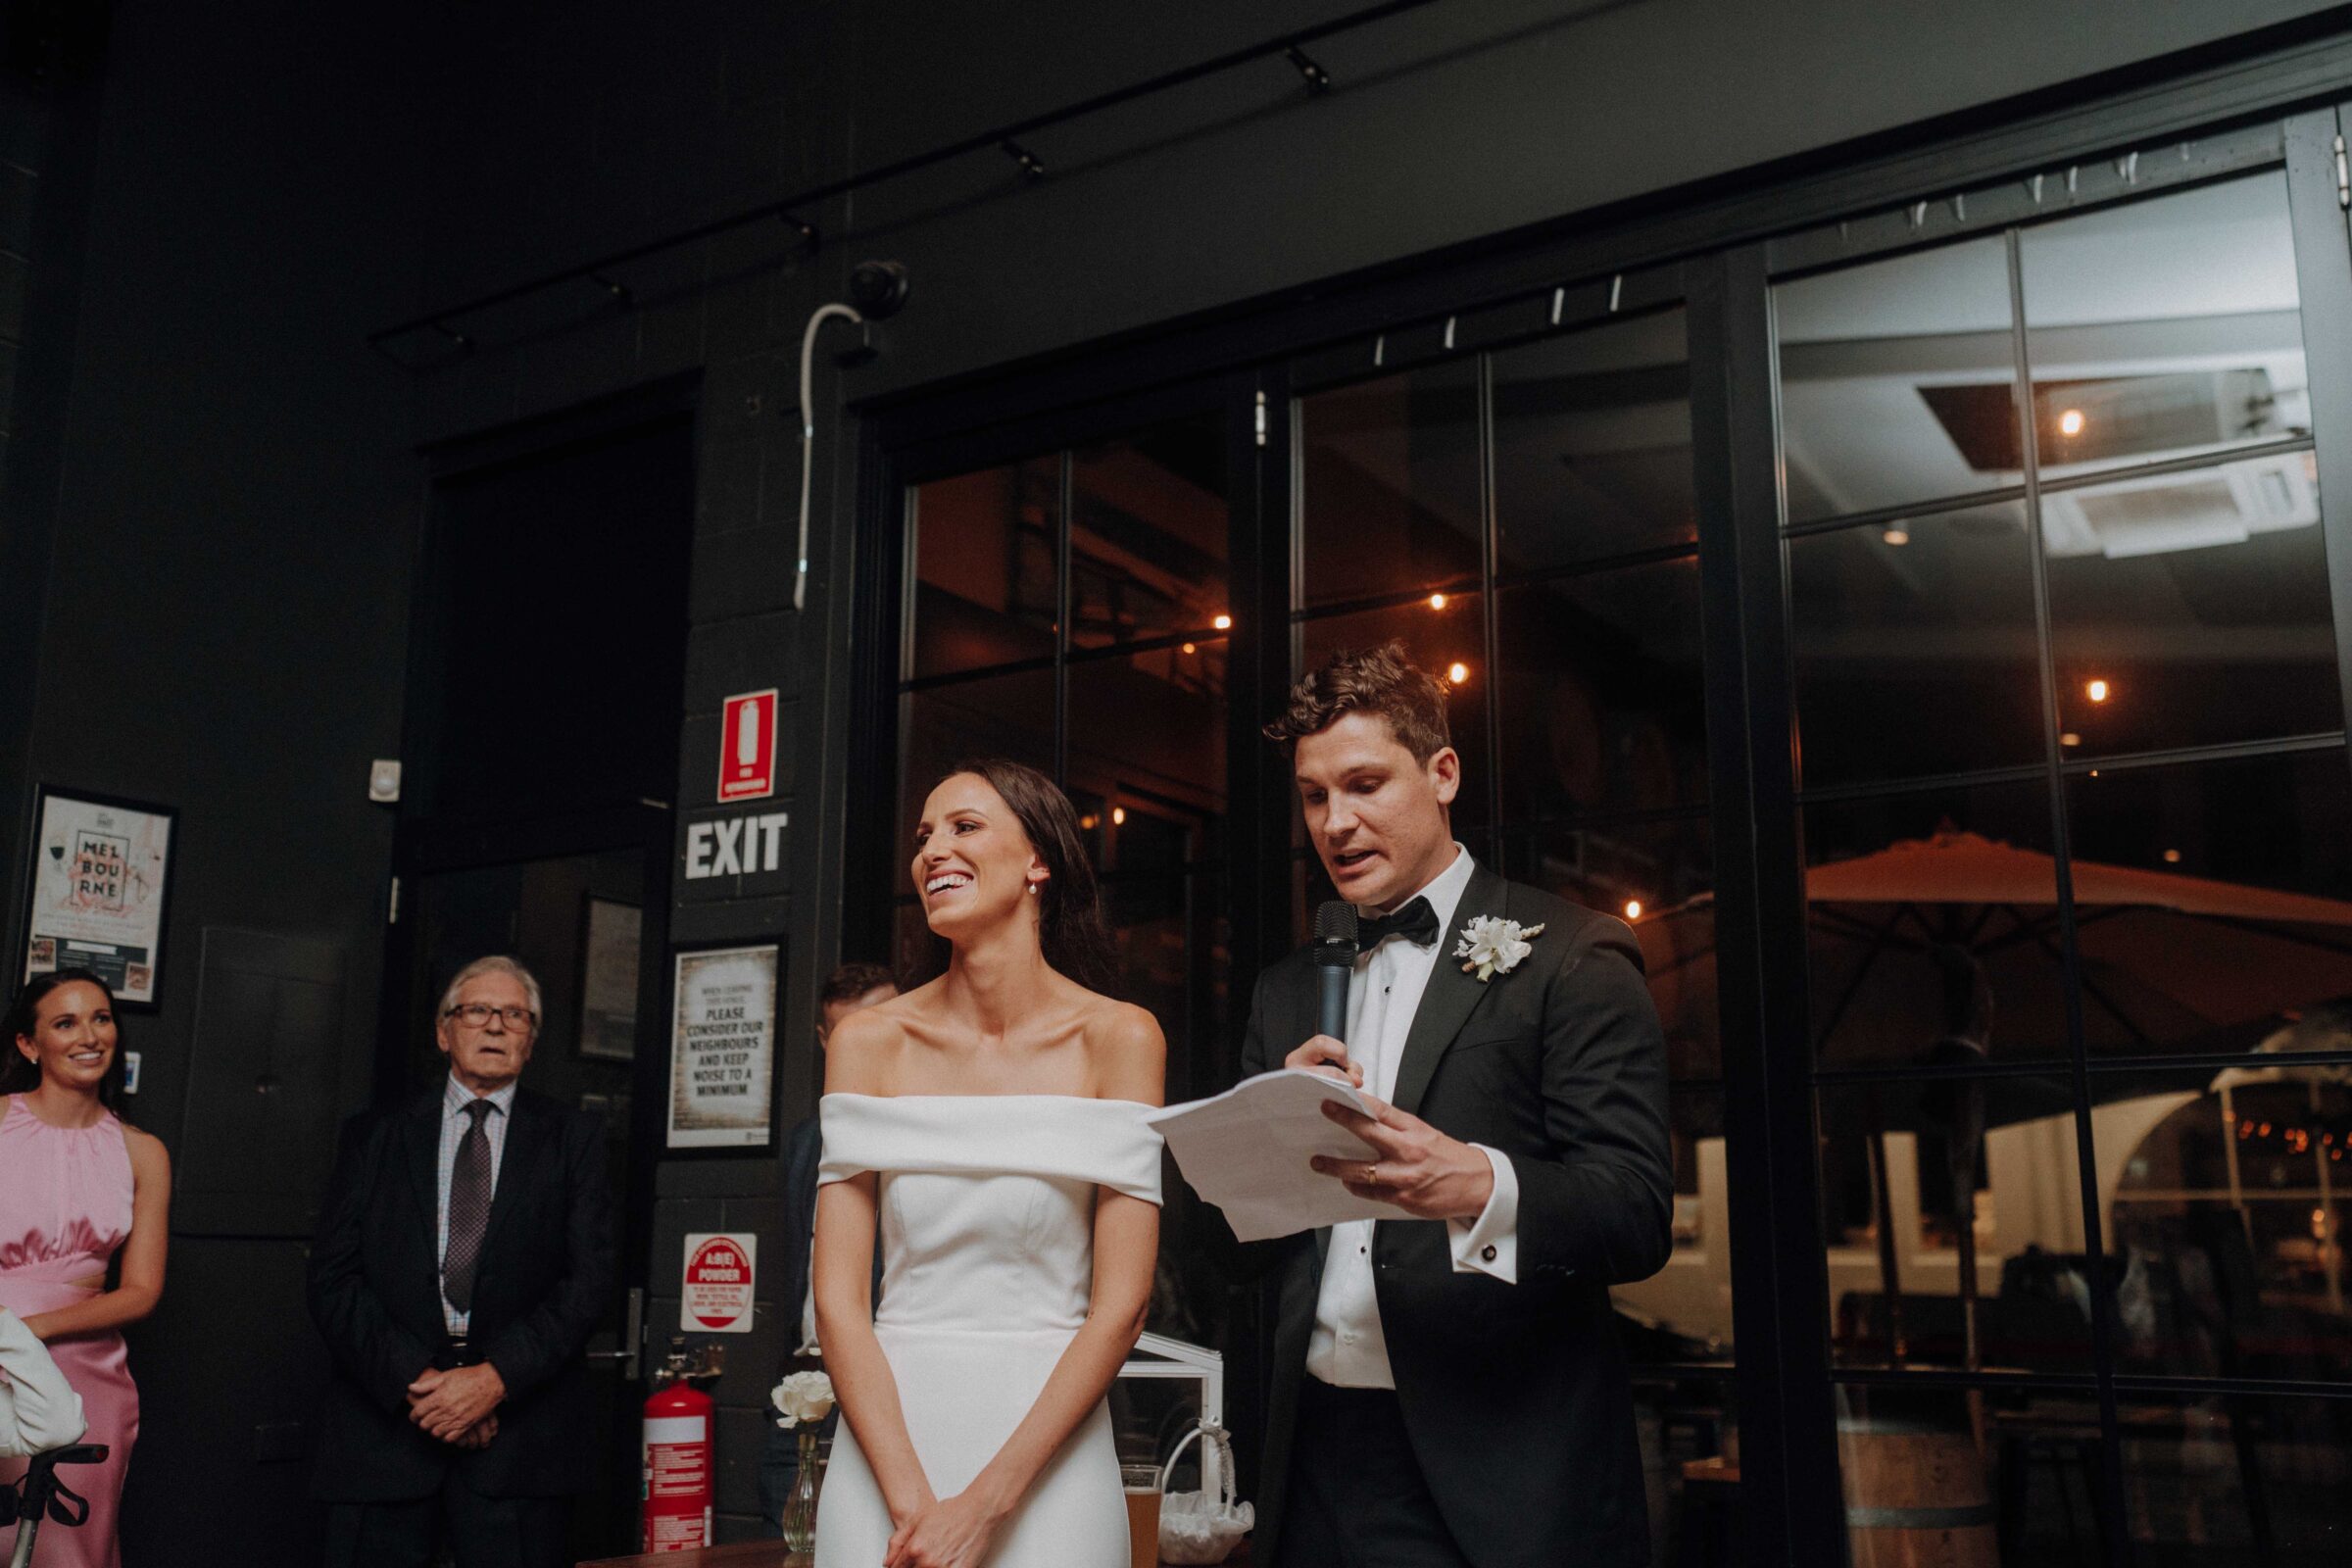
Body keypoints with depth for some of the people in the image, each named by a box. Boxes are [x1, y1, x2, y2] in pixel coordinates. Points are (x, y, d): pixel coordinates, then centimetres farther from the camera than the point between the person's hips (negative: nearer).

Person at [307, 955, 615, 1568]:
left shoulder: (573, 1138, 9)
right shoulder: (374, 1137, 12)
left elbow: (590, 1281, 0)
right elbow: (332, 1281, 4)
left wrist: (496, 1377, -12)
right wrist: (414, 1378, -9)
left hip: (520, 1435, -1)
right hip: (383, 1423, 1)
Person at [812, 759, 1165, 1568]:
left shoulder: (1118, 1038, -6)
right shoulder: (868, 1040, -1)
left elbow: (1121, 1305, -10)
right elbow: (838, 1298, -4)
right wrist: (910, 1502, -14)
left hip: (1047, 1452, -1)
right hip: (885, 1445, 2)